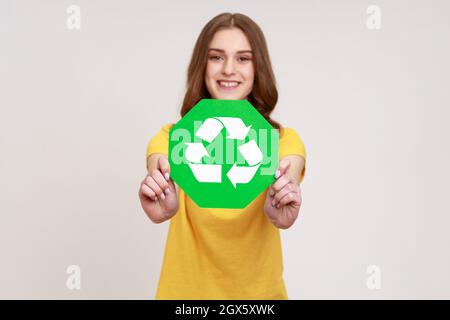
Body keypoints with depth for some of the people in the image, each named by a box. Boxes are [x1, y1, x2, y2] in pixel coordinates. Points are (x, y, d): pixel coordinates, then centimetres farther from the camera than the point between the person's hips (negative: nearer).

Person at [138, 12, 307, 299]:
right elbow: (160, 186, -30)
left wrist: (282, 211, -52)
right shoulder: (171, 138, -10)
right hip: (186, 290, 0)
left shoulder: (283, 140, -11)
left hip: (258, 291, 0)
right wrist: (162, 206, -52)